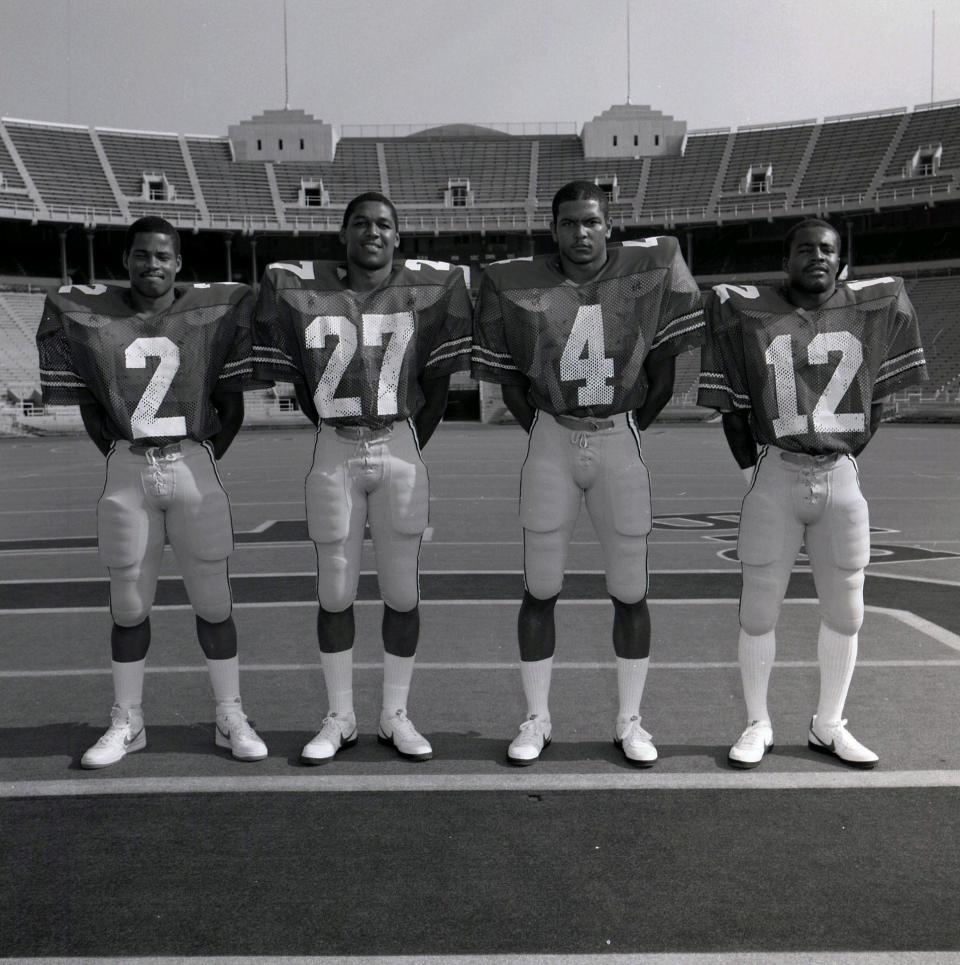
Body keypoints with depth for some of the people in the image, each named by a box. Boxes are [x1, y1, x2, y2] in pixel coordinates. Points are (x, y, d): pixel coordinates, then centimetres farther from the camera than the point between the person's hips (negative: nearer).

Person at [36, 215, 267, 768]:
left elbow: (231, 402, 5)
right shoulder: (89, 317, 6)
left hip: (193, 464, -1)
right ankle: (127, 724, 23)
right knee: (129, 604, 9)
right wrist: (118, 455, 4)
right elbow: (88, 403, 10)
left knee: (213, 600, 4)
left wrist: (208, 457, 1)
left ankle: (232, 719, 17)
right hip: (127, 472, 1)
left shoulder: (213, 312, 2)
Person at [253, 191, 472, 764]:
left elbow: (438, 378, 7)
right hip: (335, 453, 0)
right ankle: (340, 719, 20)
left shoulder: (430, 288, 2)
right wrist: (338, 433, 8)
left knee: (403, 593, 4)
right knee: (335, 593, 6)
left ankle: (396, 716, 19)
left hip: (400, 449, 0)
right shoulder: (302, 290, 2)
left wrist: (413, 443, 7)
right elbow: (297, 380, 9)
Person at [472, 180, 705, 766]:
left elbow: (664, 368, 5)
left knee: (631, 592, 6)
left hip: (620, 441, 0)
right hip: (552, 441, 0)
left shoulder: (652, 269, -2)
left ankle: (630, 722, 22)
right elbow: (508, 377, 7)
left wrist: (632, 428, 4)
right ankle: (538, 720, 22)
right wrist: (540, 430, 3)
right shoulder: (517, 286, -3)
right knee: (541, 590, 6)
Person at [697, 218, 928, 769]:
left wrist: (851, 452, 7)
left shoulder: (874, 307, 6)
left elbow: (877, 395, 13)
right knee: (759, 612, 4)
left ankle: (829, 726, 27)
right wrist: (750, 469, -1)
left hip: (842, 478, 3)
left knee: (846, 614, 10)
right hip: (776, 478, -2)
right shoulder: (749, 314, 0)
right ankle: (758, 726, 20)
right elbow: (731, 404, 2)